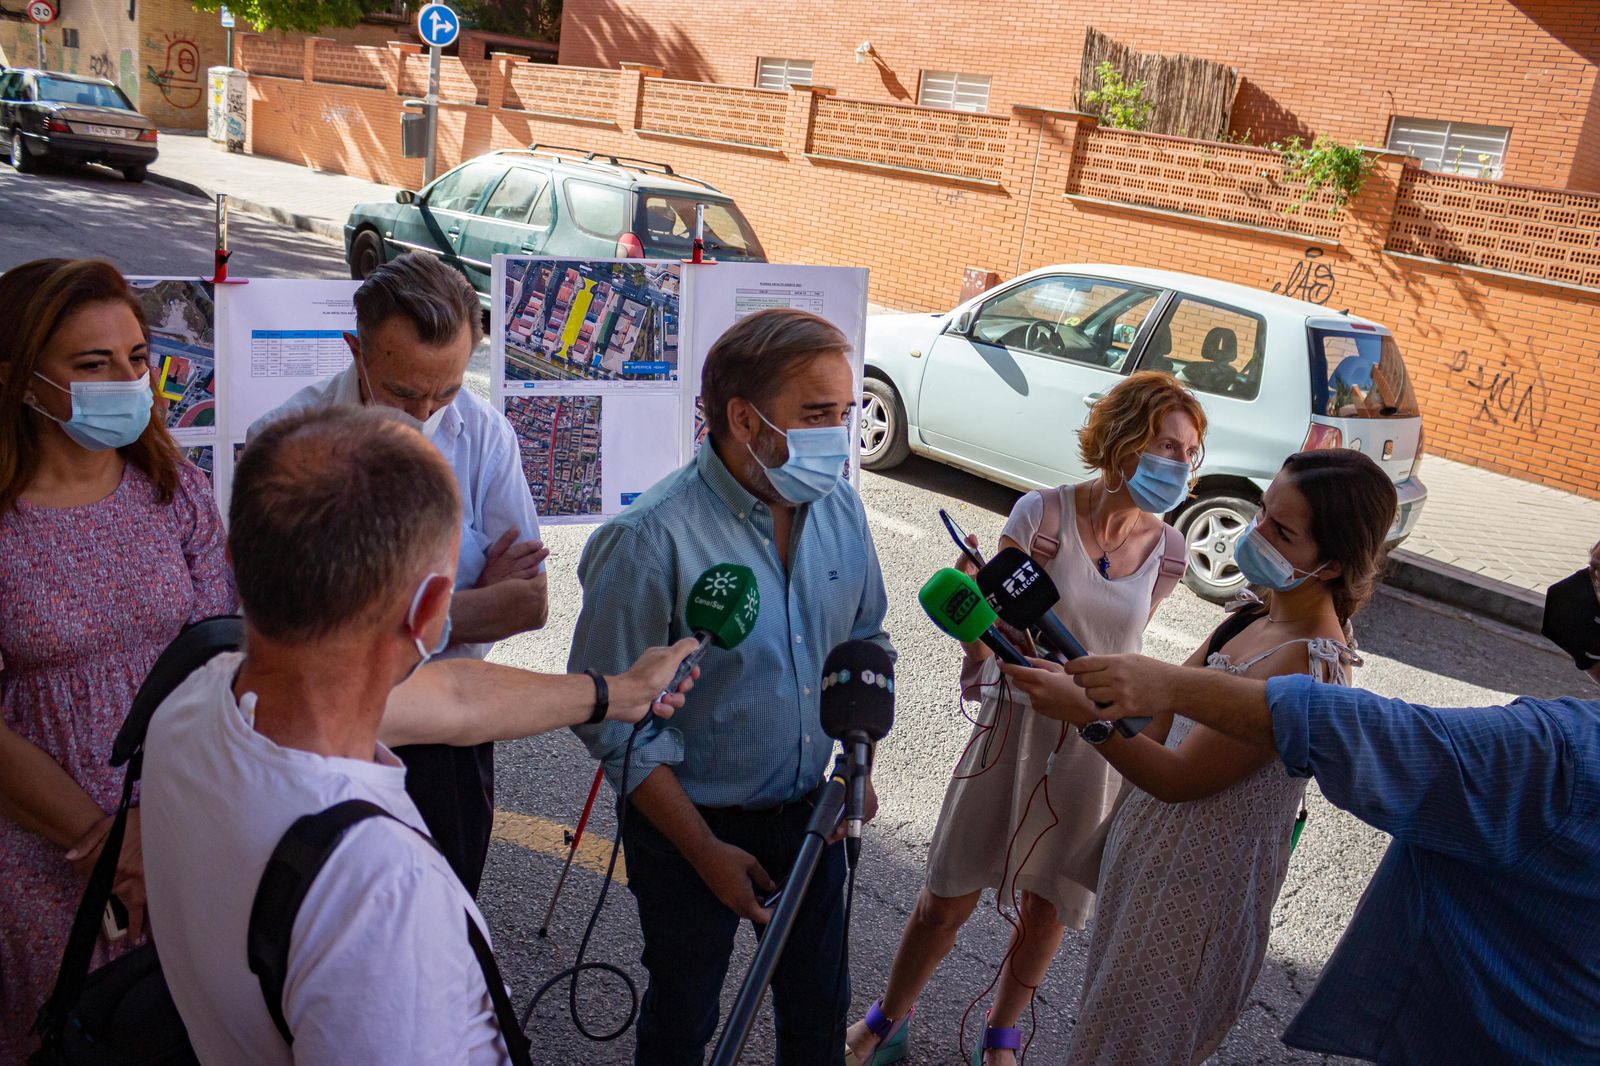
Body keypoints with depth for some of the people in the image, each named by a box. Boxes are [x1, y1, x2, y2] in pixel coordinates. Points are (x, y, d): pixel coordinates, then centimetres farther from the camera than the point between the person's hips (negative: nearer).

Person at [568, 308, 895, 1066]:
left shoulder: (840, 508, -6)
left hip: (810, 812, 5)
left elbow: (867, 642, 9)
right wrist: (705, 852, -15)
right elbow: (613, 720, -19)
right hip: (691, 823, -4)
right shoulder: (651, 541, -25)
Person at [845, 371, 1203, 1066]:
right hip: (1014, 725, -2)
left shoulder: (1167, 551, -2)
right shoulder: (1043, 513, -13)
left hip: (1097, 742, 3)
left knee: (1048, 906, 13)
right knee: (947, 898, 5)